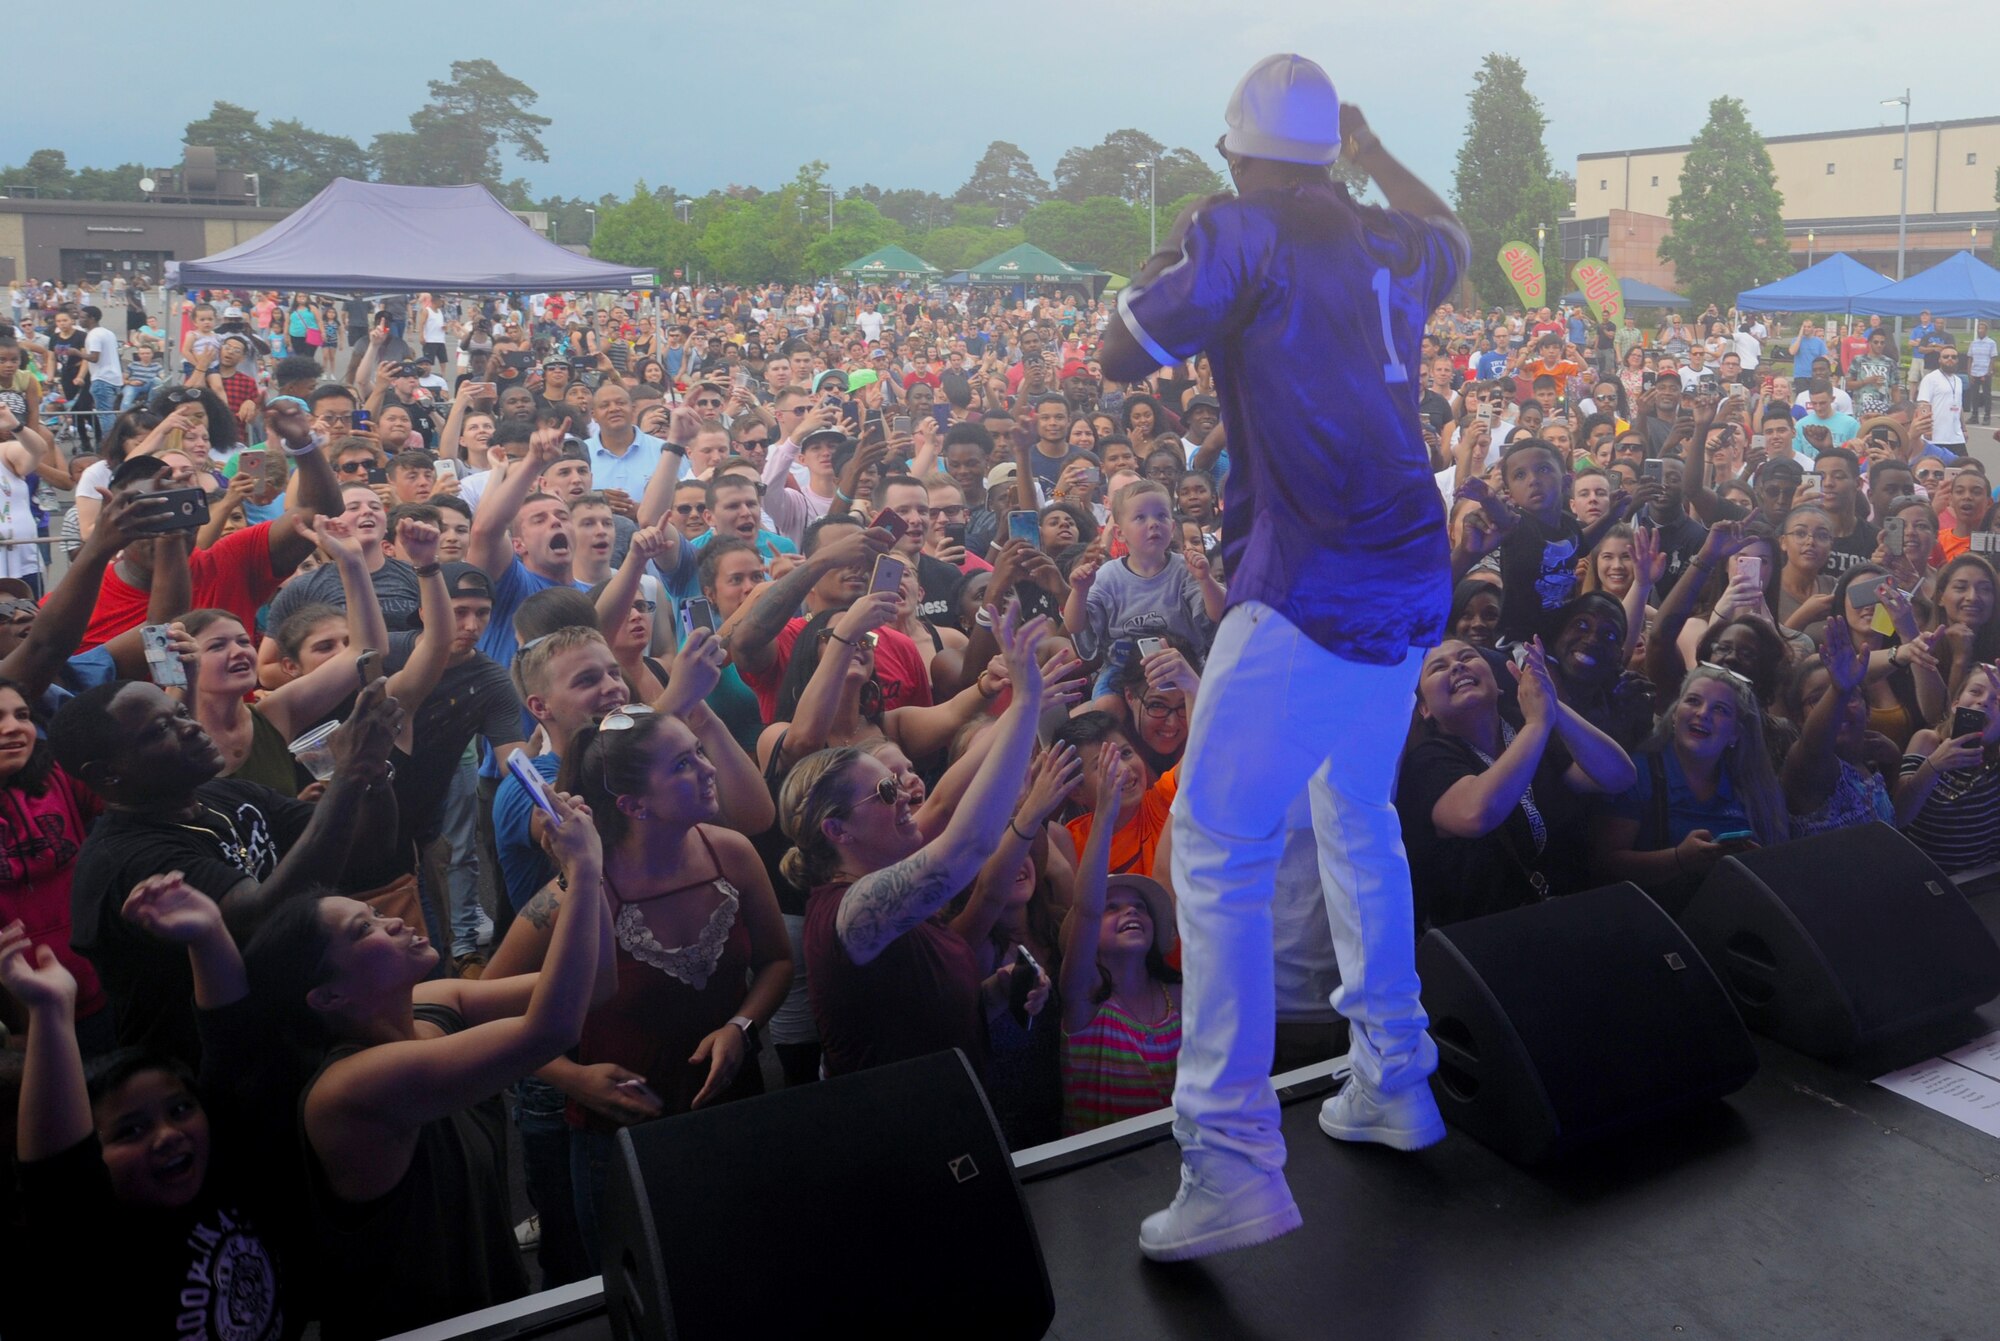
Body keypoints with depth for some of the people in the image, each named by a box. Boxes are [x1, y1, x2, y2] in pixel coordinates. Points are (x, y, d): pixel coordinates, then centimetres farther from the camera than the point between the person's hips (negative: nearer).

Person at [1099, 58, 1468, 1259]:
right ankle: (1395, 1082, 32)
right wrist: (1376, 156, 48)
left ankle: (1235, 1162, -9)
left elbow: (1123, 357, -5)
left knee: (1220, 851, -5)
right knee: (1359, 821, 22)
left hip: (1308, 591, -8)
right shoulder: (1391, 241, 15)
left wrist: (1162, 272, 13)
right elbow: (1455, 238, 38)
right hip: (1412, 585, 8)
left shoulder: (1235, 234, -5)